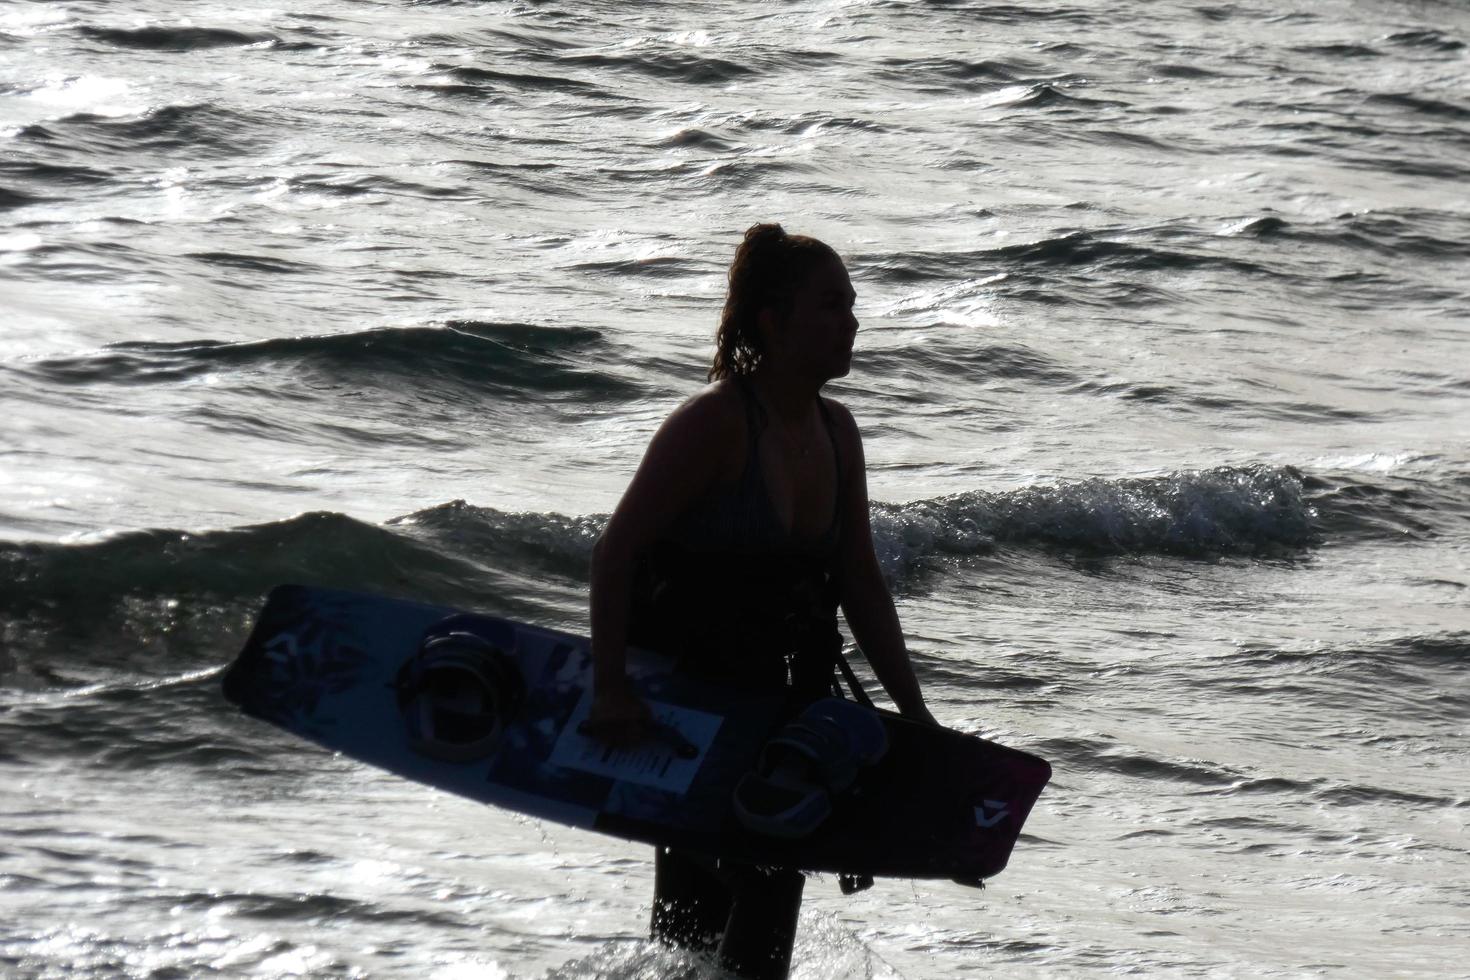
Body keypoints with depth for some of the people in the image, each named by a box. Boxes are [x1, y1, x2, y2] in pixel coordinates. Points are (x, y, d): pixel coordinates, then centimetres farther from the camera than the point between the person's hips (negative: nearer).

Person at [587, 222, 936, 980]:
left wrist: (915, 717, 7)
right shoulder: (715, 421, -17)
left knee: (772, 897, 9)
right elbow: (616, 551, -18)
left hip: (772, 707, 8)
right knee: (695, 918, -9)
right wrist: (609, 688, -25)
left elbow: (861, 584, 10)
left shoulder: (835, 432, 6)